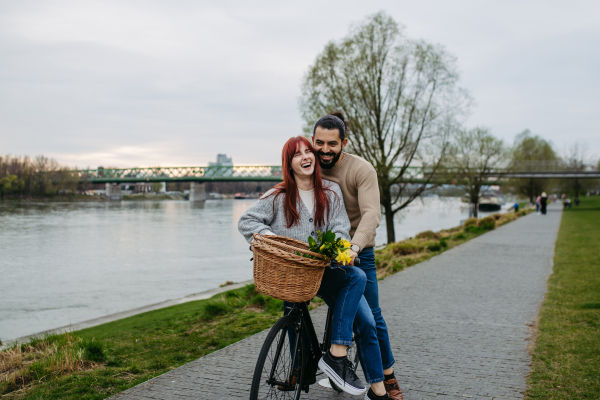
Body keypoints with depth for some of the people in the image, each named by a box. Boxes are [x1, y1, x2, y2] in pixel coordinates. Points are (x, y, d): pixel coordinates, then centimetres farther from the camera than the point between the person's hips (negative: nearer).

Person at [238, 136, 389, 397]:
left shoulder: (331, 192, 10)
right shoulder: (278, 197, 3)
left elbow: (340, 231, 2)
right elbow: (245, 222, 4)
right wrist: (269, 235, -14)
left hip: (325, 269, 4)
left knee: (367, 323, -14)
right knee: (357, 277, -28)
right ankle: (336, 356, -25)